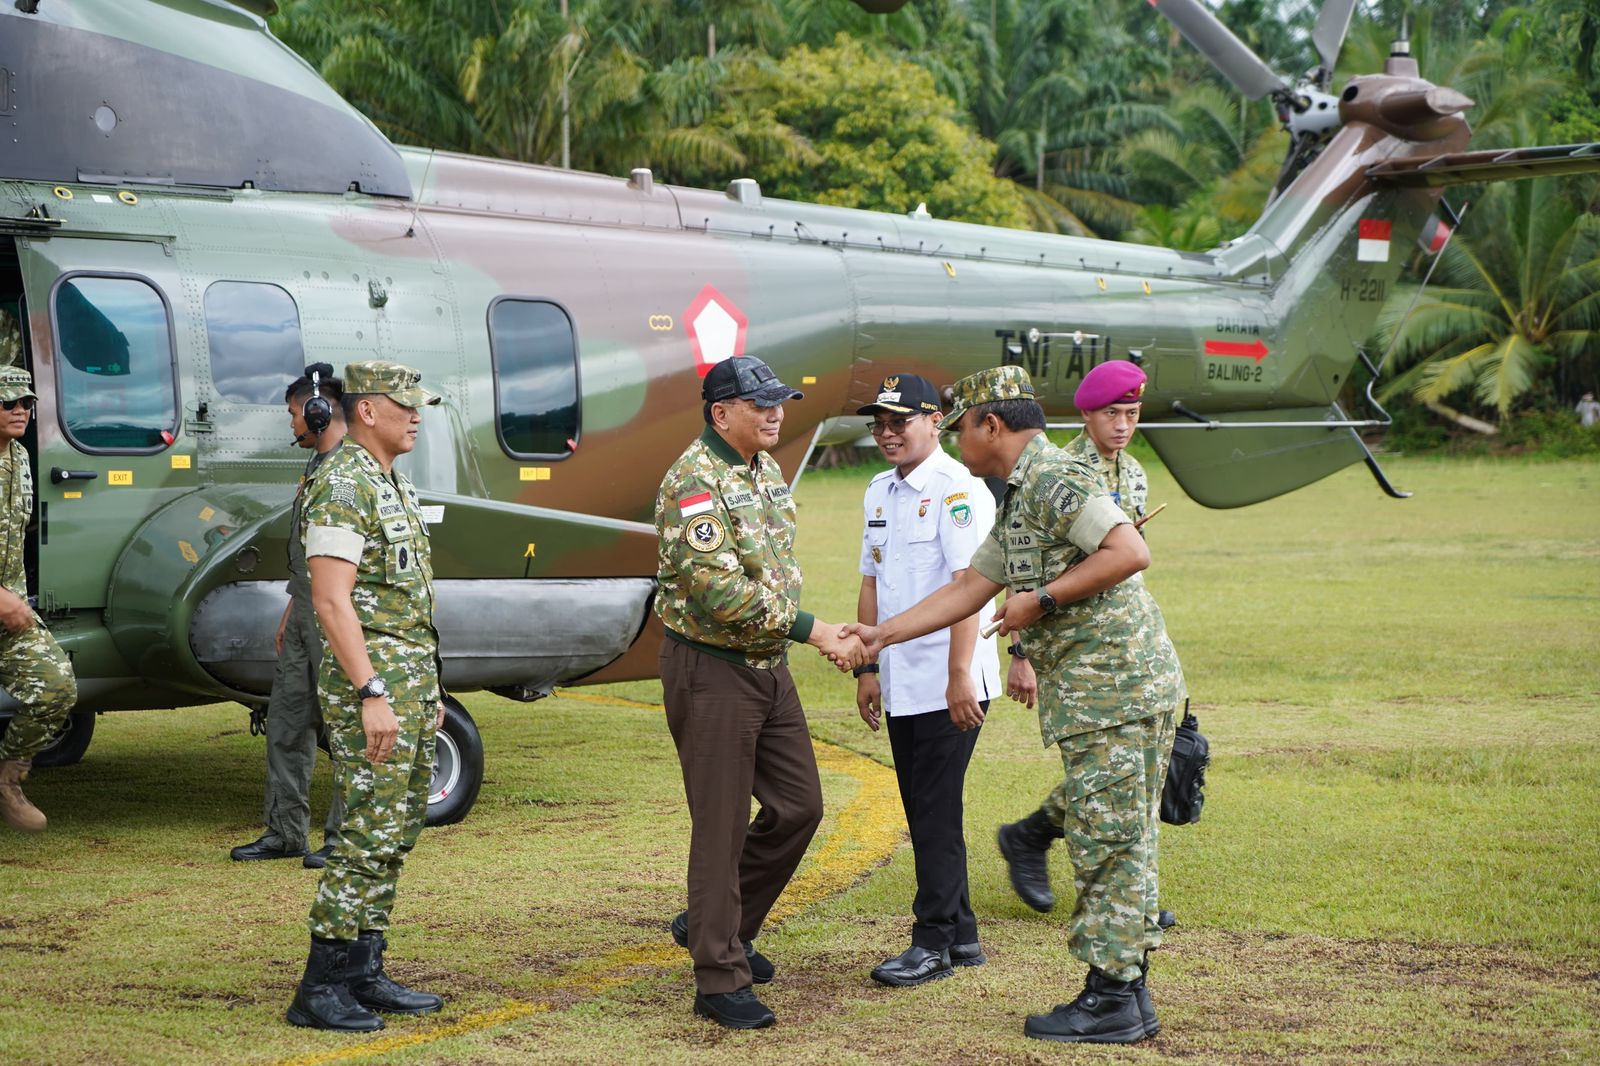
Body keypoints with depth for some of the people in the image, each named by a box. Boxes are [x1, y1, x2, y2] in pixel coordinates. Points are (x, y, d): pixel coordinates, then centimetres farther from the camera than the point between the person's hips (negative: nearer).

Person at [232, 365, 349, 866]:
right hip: (305, 616, 10)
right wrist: (291, 611, 24)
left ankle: (346, 835, 2)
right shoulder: (317, 464, 18)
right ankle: (285, 832, 18)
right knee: (286, 720, 11)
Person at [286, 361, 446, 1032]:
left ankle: (363, 975, 16)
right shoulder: (342, 486, -14)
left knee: (396, 836, 11)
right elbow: (331, 601, -21)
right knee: (369, 837, -10)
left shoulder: (391, 485, 17)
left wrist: (427, 689, 21)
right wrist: (371, 693, -25)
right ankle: (319, 989, -5)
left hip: (411, 680, 10)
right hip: (370, 680, -10)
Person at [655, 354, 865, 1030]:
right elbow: (721, 592, -26)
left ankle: (719, 926, 28)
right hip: (710, 670, -9)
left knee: (798, 806, 11)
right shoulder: (694, 483, -18)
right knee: (722, 824, -3)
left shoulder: (766, 470, 10)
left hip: (768, 665, 9)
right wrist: (813, 631, -23)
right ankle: (720, 980, 5)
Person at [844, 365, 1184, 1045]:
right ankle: (1129, 994, 19)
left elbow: (1131, 552, -24)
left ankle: (1110, 1000, 0)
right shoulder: (1018, 500, 20)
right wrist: (881, 635, 24)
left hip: (1112, 685, -10)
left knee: (1106, 842, -5)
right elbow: (969, 589, 25)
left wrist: (1043, 600, -18)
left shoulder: (1054, 480, -13)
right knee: (1120, 842, 13)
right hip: (1104, 687, 10)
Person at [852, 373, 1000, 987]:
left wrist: (959, 674, -23)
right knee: (923, 812, 11)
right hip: (901, 684, 8)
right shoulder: (880, 492, 15)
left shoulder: (957, 488, -11)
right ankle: (961, 936, 20)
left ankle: (934, 942, 2)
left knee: (936, 811, -5)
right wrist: (867, 667, 15)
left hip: (948, 685, -8)